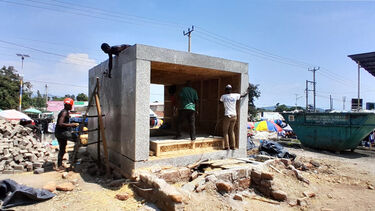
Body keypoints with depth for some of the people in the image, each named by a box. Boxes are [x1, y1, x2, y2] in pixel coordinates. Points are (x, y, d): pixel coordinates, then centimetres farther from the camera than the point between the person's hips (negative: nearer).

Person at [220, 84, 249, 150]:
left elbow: (220, 101, 16)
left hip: (227, 116, -4)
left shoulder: (223, 96, -4)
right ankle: (233, 146, 15)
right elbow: (243, 95, 18)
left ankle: (226, 146, 2)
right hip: (234, 116, 4)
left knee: (225, 131, 7)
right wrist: (247, 92, 37)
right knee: (231, 131, 15)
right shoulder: (235, 95, 1)